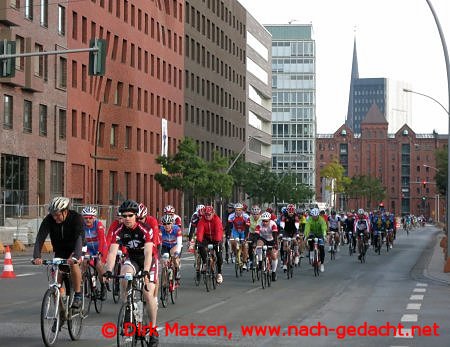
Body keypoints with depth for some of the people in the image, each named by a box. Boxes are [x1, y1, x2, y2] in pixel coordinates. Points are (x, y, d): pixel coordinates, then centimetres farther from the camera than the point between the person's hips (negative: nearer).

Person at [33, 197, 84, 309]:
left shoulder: (76, 218, -27)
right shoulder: (49, 220, -19)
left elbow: (79, 238, -39)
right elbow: (40, 238, -28)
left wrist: (75, 256, -56)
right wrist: (36, 256, -45)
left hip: (73, 249, -4)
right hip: (60, 251, 4)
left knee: (73, 264, -33)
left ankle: (78, 295, -20)